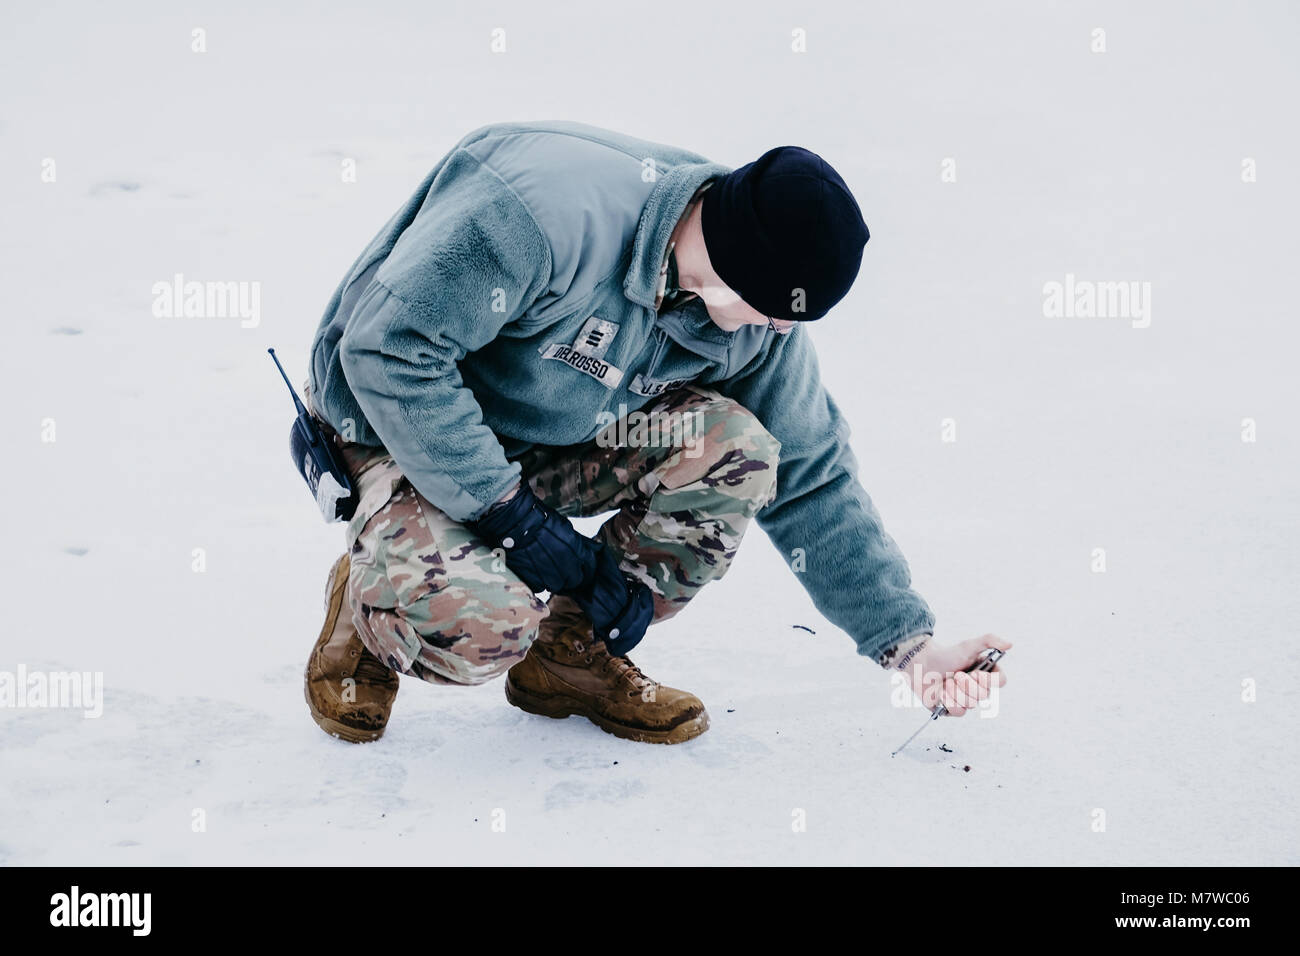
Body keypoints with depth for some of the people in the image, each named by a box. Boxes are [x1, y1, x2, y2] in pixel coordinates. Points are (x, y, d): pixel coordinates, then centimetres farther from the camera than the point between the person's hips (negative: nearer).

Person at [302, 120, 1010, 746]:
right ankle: (371, 598, 3)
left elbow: (810, 483, -2)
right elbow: (388, 349, -32)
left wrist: (910, 646, -8)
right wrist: (515, 517, -28)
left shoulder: (759, 311, -11)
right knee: (477, 625, -34)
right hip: (406, 435, -6)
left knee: (735, 450, -20)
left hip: (564, 440, 6)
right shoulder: (537, 207, -35)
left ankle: (572, 652, -1)